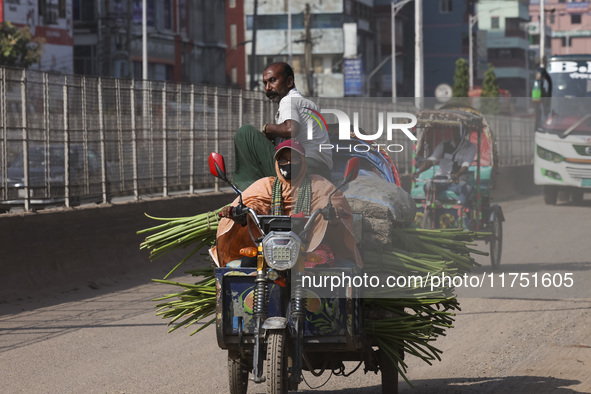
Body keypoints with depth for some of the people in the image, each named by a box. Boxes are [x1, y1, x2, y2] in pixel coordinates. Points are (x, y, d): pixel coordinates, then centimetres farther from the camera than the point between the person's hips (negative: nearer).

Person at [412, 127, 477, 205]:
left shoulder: (470, 147, 5)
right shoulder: (444, 145, 9)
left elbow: (466, 165, -11)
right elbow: (431, 160, -2)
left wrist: (457, 175, -35)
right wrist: (418, 171, -23)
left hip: (458, 179, -1)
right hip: (442, 177, 1)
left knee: (467, 189, -37)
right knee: (428, 186, -34)